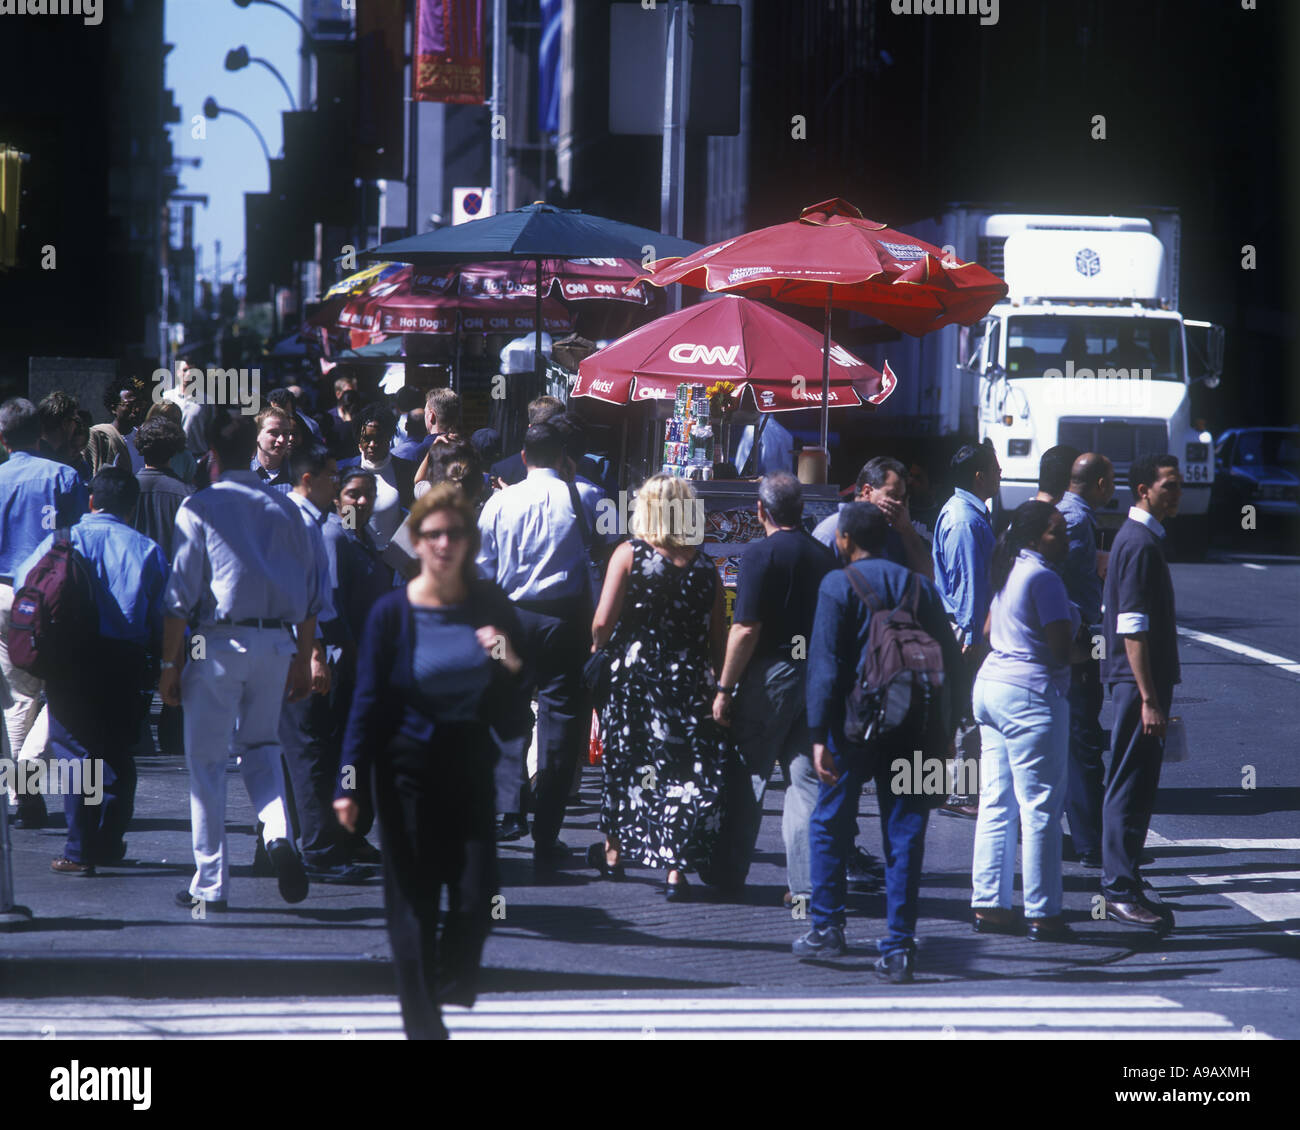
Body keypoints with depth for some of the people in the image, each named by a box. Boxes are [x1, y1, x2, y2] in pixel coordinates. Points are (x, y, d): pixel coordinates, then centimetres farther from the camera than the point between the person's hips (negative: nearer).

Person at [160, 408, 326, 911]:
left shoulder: (198, 508, -4)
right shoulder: (285, 510, 9)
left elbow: (181, 593, -7)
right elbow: (310, 593, 11)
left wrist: (170, 662, -1)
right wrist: (303, 661, 19)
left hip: (220, 641, -4)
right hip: (276, 642, 4)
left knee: (206, 760, 5)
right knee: (260, 744, 22)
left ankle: (211, 884, 6)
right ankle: (278, 834, -5)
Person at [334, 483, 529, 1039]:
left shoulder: (491, 608, 2)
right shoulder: (392, 612, -5)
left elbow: (515, 716, 6)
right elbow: (368, 702, -4)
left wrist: (511, 667, -15)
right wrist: (350, 785, -7)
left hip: (471, 768, 2)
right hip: (408, 769, -2)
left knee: (476, 899, -4)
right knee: (413, 904, 1)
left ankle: (451, 989, 25)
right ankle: (422, 1024, 12)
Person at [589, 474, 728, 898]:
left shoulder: (629, 554, -6)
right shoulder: (705, 568, 0)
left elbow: (603, 623, -11)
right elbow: (718, 641, 1)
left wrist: (594, 650, 7)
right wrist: (719, 688, 9)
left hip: (631, 674, 0)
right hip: (688, 681, 0)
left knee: (622, 763, 16)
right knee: (686, 769, 1)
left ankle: (614, 850, 31)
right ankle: (676, 866, -6)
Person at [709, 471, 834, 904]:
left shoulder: (761, 553, -11)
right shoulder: (824, 556, 7)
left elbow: (746, 630, -15)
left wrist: (725, 688, -10)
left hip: (770, 674, -5)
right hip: (818, 676, 5)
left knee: (747, 777, 7)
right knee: (807, 779, 5)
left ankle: (728, 872, 16)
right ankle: (807, 882, 0)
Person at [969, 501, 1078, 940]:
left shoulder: (1009, 572, 13)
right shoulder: (1042, 576, -15)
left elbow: (988, 630, 22)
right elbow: (1061, 647, -17)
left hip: (991, 685, 10)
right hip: (1031, 696, -10)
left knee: (996, 804, 11)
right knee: (1040, 809, -4)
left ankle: (988, 905, 14)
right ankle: (1042, 913, -1)